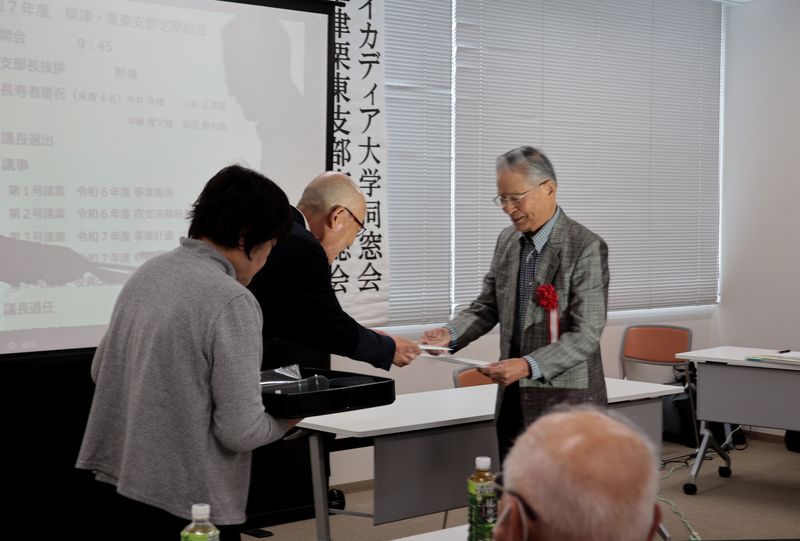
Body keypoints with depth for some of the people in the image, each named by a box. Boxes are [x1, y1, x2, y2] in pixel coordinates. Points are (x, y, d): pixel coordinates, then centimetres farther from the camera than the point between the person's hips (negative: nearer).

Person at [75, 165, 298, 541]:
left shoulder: (148, 272, 4)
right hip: (185, 499, -8)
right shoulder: (231, 301, -19)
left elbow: (101, 370, 16)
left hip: (119, 479, 8)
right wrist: (287, 417, -1)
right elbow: (240, 430, -19)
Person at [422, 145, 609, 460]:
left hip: (565, 402, -6)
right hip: (513, 400, 7)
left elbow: (586, 335, -18)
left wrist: (528, 365, -30)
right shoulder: (507, 241, 8)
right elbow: (488, 305, 15)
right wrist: (451, 334, -5)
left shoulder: (587, 248, -14)